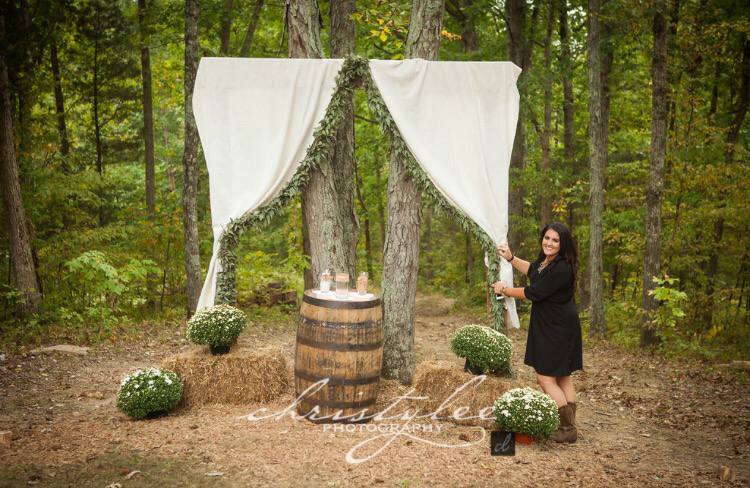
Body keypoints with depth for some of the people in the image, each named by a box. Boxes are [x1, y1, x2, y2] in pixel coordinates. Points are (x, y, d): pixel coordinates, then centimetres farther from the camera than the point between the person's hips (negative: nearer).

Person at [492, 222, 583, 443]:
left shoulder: (561, 269, -26)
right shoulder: (546, 259, 4)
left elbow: (533, 293, -21)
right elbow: (531, 270, 28)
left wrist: (504, 289, -7)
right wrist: (510, 257, 17)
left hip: (557, 330, -10)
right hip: (547, 326, 10)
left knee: (546, 378, -4)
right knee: (562, 377, 16)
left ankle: (568, 429, 4)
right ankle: (568, 427, 27)